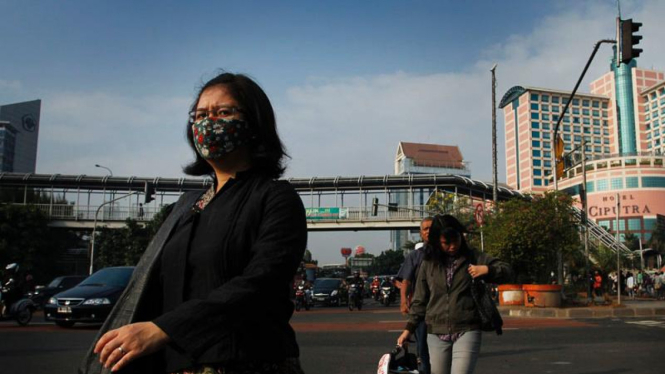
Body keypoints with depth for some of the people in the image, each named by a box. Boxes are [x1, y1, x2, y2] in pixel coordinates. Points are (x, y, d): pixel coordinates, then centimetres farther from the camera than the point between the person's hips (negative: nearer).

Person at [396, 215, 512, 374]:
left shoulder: (474, 257, 2)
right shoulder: (428, 263, 6)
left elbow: (507, 271, 4)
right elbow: (420, 300, 11)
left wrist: (486, 270, -15)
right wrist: (409, 328, 8)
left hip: (467, 331, -2)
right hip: (436, 334, 2)